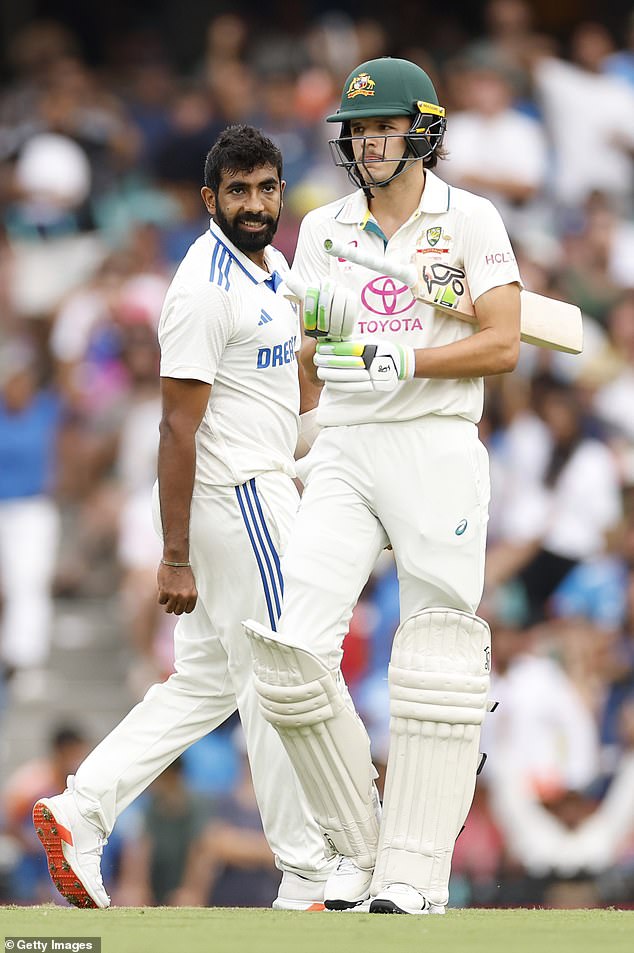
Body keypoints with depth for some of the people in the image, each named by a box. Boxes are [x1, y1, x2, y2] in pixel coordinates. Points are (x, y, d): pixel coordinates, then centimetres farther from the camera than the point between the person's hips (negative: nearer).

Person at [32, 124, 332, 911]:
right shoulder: (205, 290, -17)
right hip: (236, 499, -10)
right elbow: (178, 427, -19)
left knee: (207, 683, 11)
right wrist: (175, 559, -21)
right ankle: (308, 879, -1)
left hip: (265, 487, 10)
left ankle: (79, 812, 9)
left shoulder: (270, 268, 13)